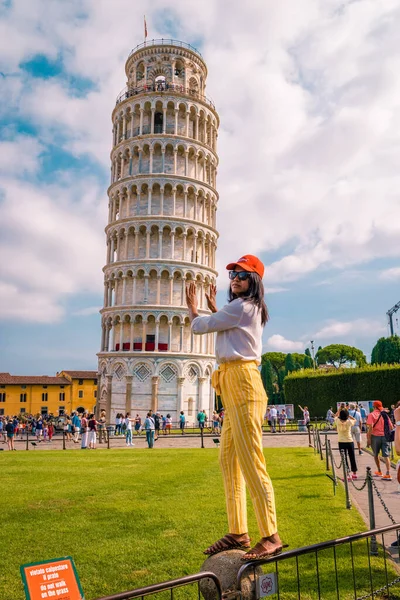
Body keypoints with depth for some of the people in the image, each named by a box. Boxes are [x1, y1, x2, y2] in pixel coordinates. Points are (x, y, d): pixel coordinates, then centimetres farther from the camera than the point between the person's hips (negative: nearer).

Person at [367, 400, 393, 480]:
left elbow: (370, 427, -15)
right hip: (385, 437, 3)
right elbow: (391, 427, 10)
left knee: (376, 455, 16)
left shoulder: (371, 415, -6)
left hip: (375, 436, -3)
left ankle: (379, 472, 26)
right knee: (386, 456, 0)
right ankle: (388, 474, -11)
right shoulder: (385, 414, 8)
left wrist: (368, 438, -13)